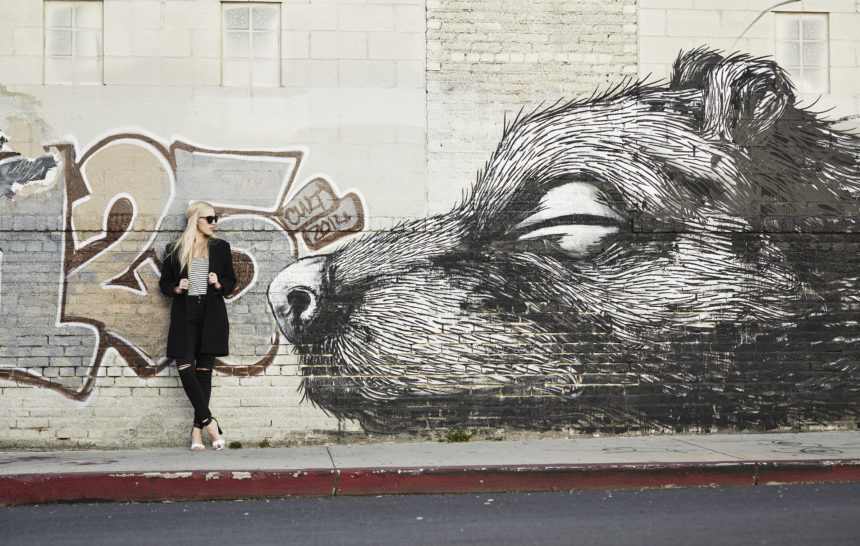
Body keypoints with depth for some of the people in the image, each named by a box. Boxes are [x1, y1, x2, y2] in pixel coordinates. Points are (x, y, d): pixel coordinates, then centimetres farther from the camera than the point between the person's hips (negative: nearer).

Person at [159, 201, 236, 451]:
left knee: (204, 370, 1)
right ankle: (209, 422, -4)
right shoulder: (175, 249, 8)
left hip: (212, 316, 1)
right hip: (185, 315, 0)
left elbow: (231, 280, 15)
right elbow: (164, 282, 13)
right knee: (185, 368, -12)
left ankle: (198, 429, 6)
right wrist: (176, 288, -8)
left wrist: (219, 284, -6)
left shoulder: (221, 247, 11)